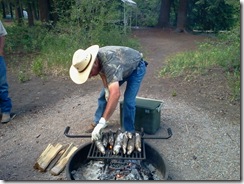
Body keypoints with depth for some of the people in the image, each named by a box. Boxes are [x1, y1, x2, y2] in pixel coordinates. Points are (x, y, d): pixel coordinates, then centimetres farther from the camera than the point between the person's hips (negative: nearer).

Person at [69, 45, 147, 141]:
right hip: (122, 67, 7)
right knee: (104, 95, 6)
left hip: (136, 67, -7)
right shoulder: (94, 58, -21)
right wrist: (106, 89, -9)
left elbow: (115, 94, -57)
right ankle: (97, 123, 22)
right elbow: (102, 72, 3)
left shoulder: (109, 64, -46)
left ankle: (128, 131, 0)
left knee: (128, 101, -19)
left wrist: (102, 123, -58)